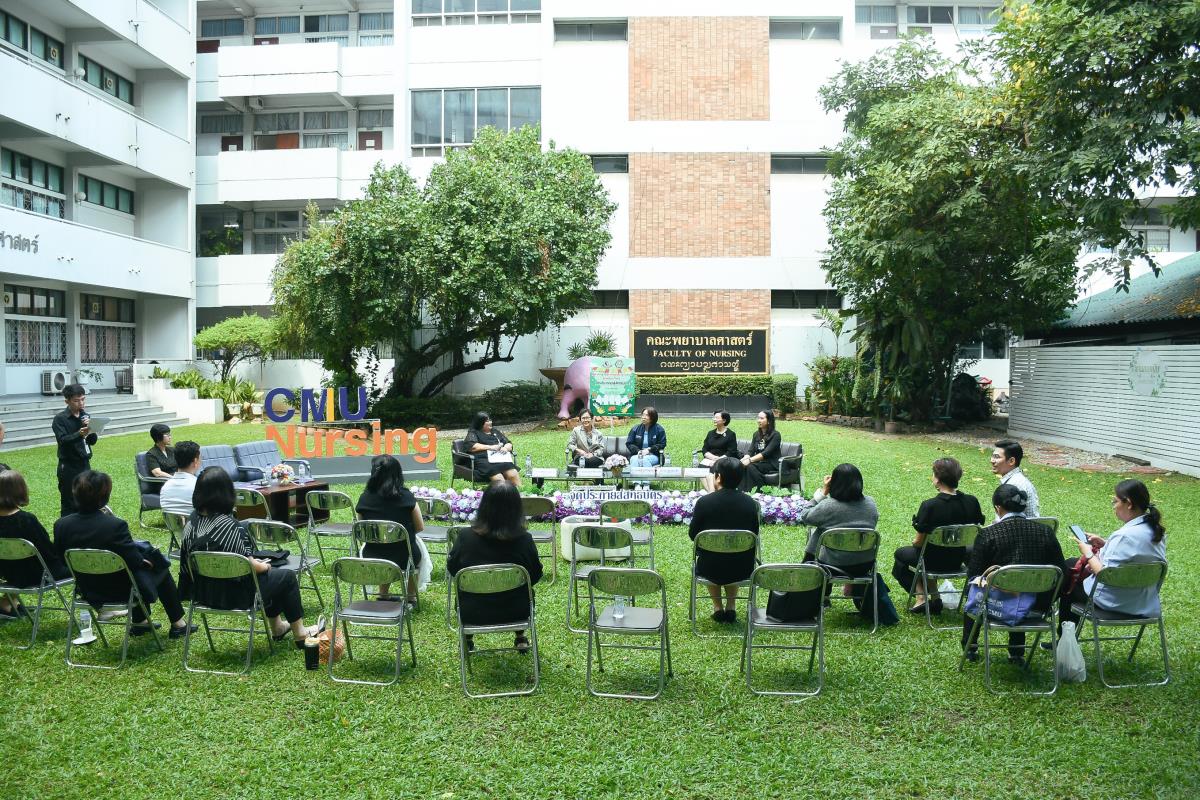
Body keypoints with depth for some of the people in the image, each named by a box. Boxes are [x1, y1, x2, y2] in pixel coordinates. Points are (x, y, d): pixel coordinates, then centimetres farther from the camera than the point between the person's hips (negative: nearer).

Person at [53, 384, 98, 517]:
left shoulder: (85, 416, 7)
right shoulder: (60, 418, -8)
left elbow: (92, 441, 6)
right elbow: (62, 440, -21)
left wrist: (90, 429, -14)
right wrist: (79, 434, -38)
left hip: (85, 464, 5)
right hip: (68, 467, -5)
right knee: (69, 505, -2)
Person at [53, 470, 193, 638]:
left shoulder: (61, 525, -12)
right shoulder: (115, 525, -29)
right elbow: (135, 561, -21)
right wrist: (149, 559, 2)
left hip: (87, 591, 6)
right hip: (120, 591, -6)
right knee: (161, 568, 21)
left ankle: (140, 622, 39)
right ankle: (177, 624, 31)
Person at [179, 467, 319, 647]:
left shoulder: (191, 524, -5)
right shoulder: (228, 525, -28)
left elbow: (186, 563, 4)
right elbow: (248, 566, -24)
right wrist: (264, 566, 0)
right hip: (233, 594, -8)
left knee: (271, 573, 29)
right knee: (287, 577, 13)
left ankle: (277, 627, 42)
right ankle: (300, 634, 24)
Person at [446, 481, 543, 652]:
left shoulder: (466, 537, -19)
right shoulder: (524, 540, -20)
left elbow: (452, 568, -1)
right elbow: (535, 576, -4)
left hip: (472, 615, 0)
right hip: (516, 613, 0)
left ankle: (467, 640, 40)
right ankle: (520, 637, 39)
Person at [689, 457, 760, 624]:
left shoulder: (704, 502, -16)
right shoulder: (750, 502, -8)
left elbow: (693, 535, -4)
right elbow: (754, 534, 5)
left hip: (710, 570, -2)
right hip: (742, 570, 2)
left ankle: (717, 607, 29)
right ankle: (731, 607, 30)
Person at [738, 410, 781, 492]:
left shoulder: (775, 435, -7)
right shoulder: (756, 434, 14)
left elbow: (766, 453, -18)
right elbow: (751, 451, 4)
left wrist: (750, 460, -28)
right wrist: (744, 459, -18)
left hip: (771, 464, -6)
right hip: (759, 462, 6)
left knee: (750, 466, -32)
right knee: (741, 466, -25)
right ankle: (743, 492, -29)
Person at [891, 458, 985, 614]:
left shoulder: (929, 506, -27)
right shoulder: (972, 502, -12)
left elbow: (920, 541, -19)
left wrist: (914, 542, 5)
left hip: (934, 562, -5)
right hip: (958, 561, 5)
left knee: (900, 554, 25)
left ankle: (921, 596, 12)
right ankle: (934, 596, 24)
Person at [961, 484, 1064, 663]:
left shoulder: (987, 534, -13)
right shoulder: (1045, 532, -3)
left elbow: (973, 575, -8)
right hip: (1037, 606, 4)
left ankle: (970, 647, 37)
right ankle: (1017, 651, 38)